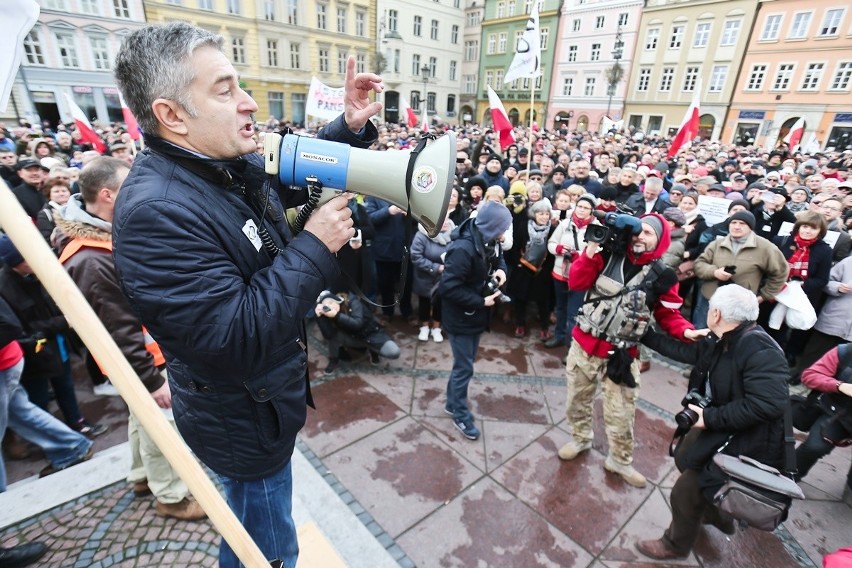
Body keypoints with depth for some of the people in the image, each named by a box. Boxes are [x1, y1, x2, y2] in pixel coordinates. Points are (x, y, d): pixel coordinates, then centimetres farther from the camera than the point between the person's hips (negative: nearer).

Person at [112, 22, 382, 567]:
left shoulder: (235, 165, -3)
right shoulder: (155, 212, -31)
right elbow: (235, 338, -34)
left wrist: (350, 127, -4)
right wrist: (315, 247, -29)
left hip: (263, 396, 9)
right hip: (245, 419, -8)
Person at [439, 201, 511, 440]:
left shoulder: (488, 241, -3)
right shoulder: (462, 249, -29)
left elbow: (498, 257, 18)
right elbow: (448, 288, -29)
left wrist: (501, 269, -6)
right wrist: (481, 302, -23)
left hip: (476, 315, 9)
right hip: (460, 318, -8)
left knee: (465, 363, 21)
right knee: (464, 367, 6)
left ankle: (452, 403, 39)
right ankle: (460, 413, 26)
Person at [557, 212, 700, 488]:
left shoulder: (662, 277, -4)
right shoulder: (609, 256, -4)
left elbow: (669, 315, 3)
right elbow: (576, 282, -10)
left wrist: (686, 331, -17)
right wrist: (591, 250, -19)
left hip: (620, 355, -1)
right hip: (584, 344, 2)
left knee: (620, 415, 9)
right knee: (577, 399, 20)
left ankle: (619, 460, 34)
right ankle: (581, 438, 46)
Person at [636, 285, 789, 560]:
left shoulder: (759, 350, -30)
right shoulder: (719, 341, -2)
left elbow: (768, 403, -36)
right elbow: (684, 350, 11)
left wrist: (711, 418, -29)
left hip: (745, 442, -9)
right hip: (718, 427, 10)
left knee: (685, 491, 0)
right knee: (684, 458, 28)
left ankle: (676, 544, 30)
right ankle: (718, 517, 53)